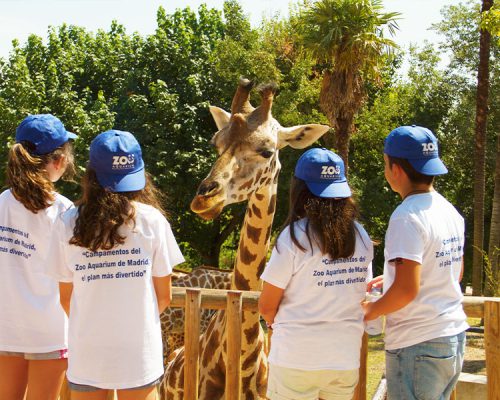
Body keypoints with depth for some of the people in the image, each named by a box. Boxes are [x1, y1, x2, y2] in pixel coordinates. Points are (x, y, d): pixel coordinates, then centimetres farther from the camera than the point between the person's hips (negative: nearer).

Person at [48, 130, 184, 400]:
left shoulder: (69, 224, -6)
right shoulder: (152, 220, -8)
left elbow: (66, 298, 1)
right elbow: (163, 296, -2)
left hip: (86, 355, 1)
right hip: (138, 353, -1)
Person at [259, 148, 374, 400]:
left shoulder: (294, 237, -13)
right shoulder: (362, 237, 1)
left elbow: (266, 306, -7)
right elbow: (360, 292, 11)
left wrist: (274, 321, 13)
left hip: (297, 359, -4)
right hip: (346, 359, 4)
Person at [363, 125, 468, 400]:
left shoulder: (407, 217, -19)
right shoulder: (450, 212, 8)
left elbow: (407, 290, -25)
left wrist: (372, 311, -7)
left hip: (416, 346, -8)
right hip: (454, 337, 8)